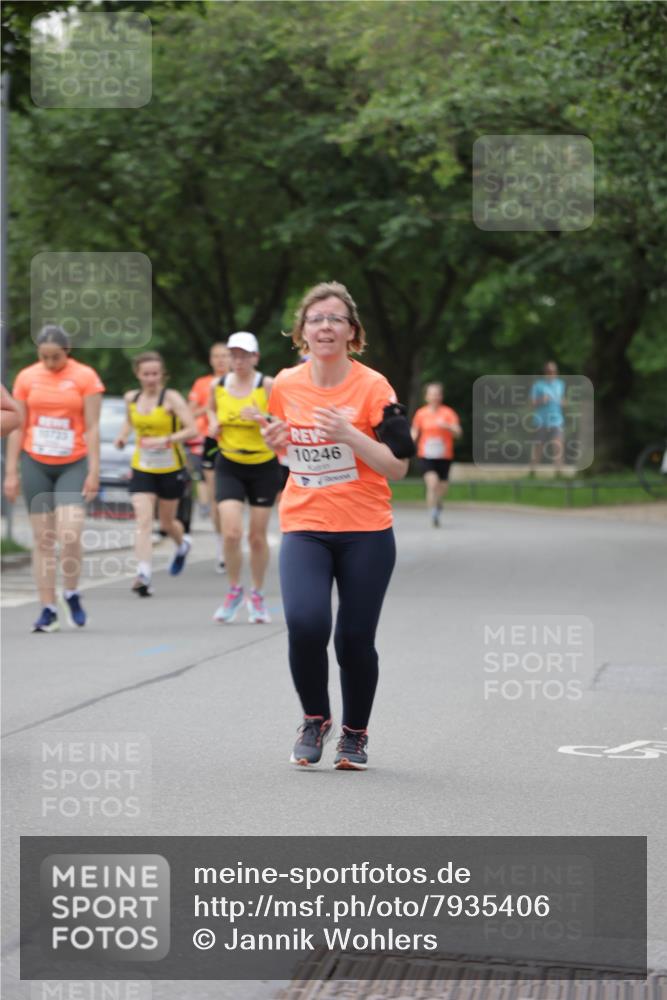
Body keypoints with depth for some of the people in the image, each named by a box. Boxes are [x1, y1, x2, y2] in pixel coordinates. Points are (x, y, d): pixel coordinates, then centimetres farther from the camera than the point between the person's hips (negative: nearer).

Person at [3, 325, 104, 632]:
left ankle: (71, 594, 9)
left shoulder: (85, 377, -3)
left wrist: (94, 471, -8)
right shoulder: (26, 377, 3)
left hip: (73, 466, -2)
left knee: (70, 535, -15)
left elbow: (92, 428, -3)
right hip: (36, 465, 2)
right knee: (42, 539, 2)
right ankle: (48, 610, 6)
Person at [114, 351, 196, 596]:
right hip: (141, 468, 2)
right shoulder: (131, 398, 3)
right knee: (143, 520, -15)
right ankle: (143, 575, -24)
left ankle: (182, 545, 49)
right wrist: (123, 435, 6)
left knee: (166, 522, 13)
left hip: (171, 468, -2)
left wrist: (165, 440, -29)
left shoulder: (171, 398, -12)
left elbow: (191, 430, -17)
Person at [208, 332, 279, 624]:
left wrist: (261, 418, -29)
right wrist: (213, 422, 0)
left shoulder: (267, 386, -10)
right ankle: (234, 590, 9)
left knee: (258, 536, 5)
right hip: (229, 467, 2)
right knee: (231, 533, -13)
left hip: (263, 467, -1)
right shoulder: (218, 386, 0)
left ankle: (257, 596, 24)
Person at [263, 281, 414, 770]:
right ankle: (315, 719, 6)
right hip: (304, 528, 2)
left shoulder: (372, 386, -8)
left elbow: (398, 465, -11)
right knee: (305, 623, -19)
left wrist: (349, 434, -23)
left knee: (355, 639, 1)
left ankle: (355, 734, 26)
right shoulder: (286, 385, 3)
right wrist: (278, 439, -1)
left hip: (366, 532, -2)